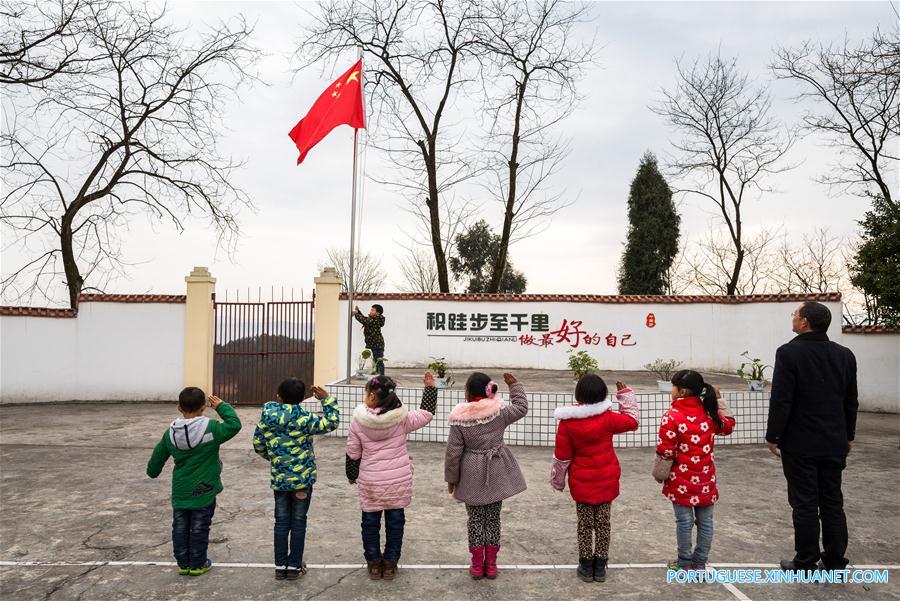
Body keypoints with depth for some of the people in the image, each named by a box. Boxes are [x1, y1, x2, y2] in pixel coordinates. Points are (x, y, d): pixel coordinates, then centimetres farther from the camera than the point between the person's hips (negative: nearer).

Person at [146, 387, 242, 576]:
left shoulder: (170, 433, -3)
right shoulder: (211, 429, -19)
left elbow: (158, 456, 9)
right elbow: (234, 425, -19)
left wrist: (152, 471, 30)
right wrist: (222, 406, -9)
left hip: (180, 491, 4)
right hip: (204, 490, -4)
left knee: (180, 528, 16)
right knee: (199, 528, 9)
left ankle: (183, 563, 24)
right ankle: (197, 564, 19)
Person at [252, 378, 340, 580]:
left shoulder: (267, 418, -4)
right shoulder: (303, 419, -16)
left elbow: (258, 444, 7)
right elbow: (331, 422, -9)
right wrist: (327, 399, 0)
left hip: (279, 479, 3)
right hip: (303, 478, -3)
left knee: (281, 522, 14)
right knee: (298, 522, 9)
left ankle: (280, 566, 21)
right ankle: (294, 566, 16)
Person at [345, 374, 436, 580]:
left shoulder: (358, 419, -9)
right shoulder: (401, 417, -9)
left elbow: (353, 452, -1)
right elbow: (426, 414, 5)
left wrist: (352, 475, 15)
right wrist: (430, 387, 9)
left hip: (370, 482, 0)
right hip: (398, 480, 1)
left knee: (370, 521, 15)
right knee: (395, 521, 13)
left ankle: (374, 563, 25)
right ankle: (390, 563, 23)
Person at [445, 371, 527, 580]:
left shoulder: (460, 419, -14)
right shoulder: (499, 411, -9)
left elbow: (453, 453, -9)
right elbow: (522, 408, 11)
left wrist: (451, 478, 2)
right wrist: (514, 385, 18)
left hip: (472, 477, -2)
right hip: (496, 474, 2)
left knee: (475, 519, 11)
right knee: (493, 518, 12)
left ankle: (477, 565, 18)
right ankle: (491, 564, 19)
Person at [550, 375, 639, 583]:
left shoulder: (567, 422, -16)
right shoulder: (608, 418, -13)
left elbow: (562, 456, -7)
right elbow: (633, 421, 7)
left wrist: (557, 480, 7)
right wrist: (626, 394, 14)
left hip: (581, 482, -1)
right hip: (606, 481, 1)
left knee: (585, 524, 11)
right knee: (603, 522, 12)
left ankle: (586, 566, 18)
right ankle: (600, 566, 20)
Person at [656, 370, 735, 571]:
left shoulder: (672, 416, -15)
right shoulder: (709, 412, 0)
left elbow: (665, 452, -14)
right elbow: (728, 425, 22)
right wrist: (719, 400, 22)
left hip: (682, 480, -4)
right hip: (706, 479, 4)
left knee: (684, 521, 6)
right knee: (705, 521, 12)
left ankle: (685, 563, 17)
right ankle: (700, 563, 21)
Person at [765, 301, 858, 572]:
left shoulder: (789, 353, -15)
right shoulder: (845, 355, 3)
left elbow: (780, 401, -16)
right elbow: (851, 402, 10)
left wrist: (773, 437, -6)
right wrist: (849, 436, 20)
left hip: (800, 443, -5)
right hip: (834, 443, 5)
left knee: (805, 503, 3)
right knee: (833, 502, 13)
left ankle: (805, 562, 12)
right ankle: (835, 561, 21)